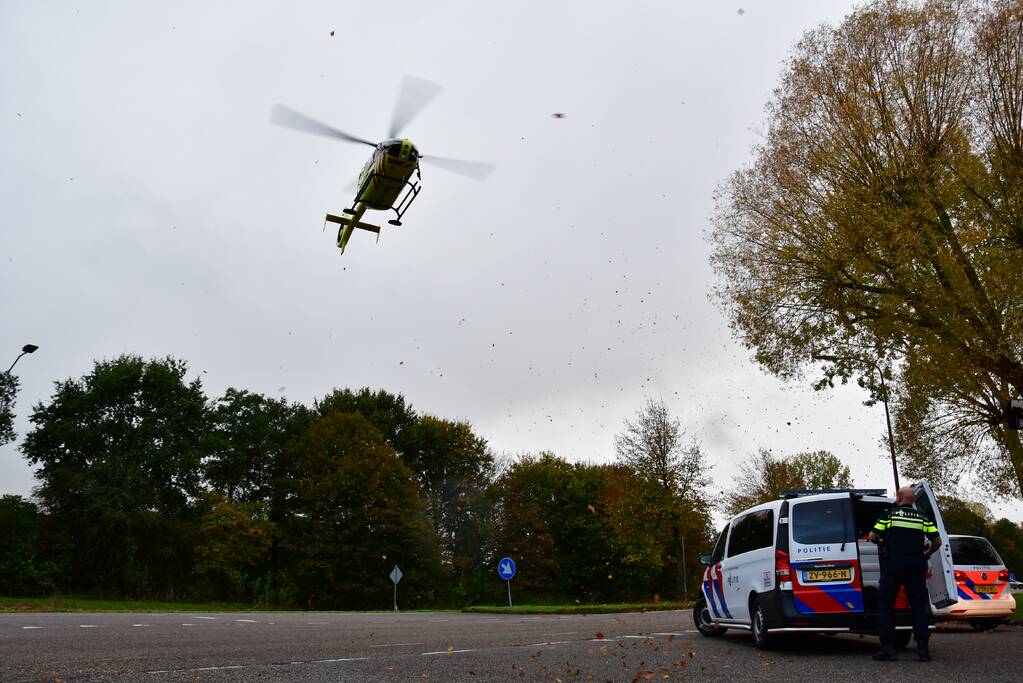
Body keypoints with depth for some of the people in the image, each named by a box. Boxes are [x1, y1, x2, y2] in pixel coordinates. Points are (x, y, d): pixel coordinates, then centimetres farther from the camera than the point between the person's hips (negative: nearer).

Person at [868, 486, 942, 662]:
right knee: (919, 606, 9)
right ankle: (922, 649, 5)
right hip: (916, 566, 3)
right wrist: (927, 554, 23)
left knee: (886, 605, 4)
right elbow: (937, 541, 5)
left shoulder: (889, 514, -1)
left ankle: (888, 648, 0)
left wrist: (882, 543, 18)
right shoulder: (923, 518, 7)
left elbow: (872, 537, -3)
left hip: (892, 565, -3)